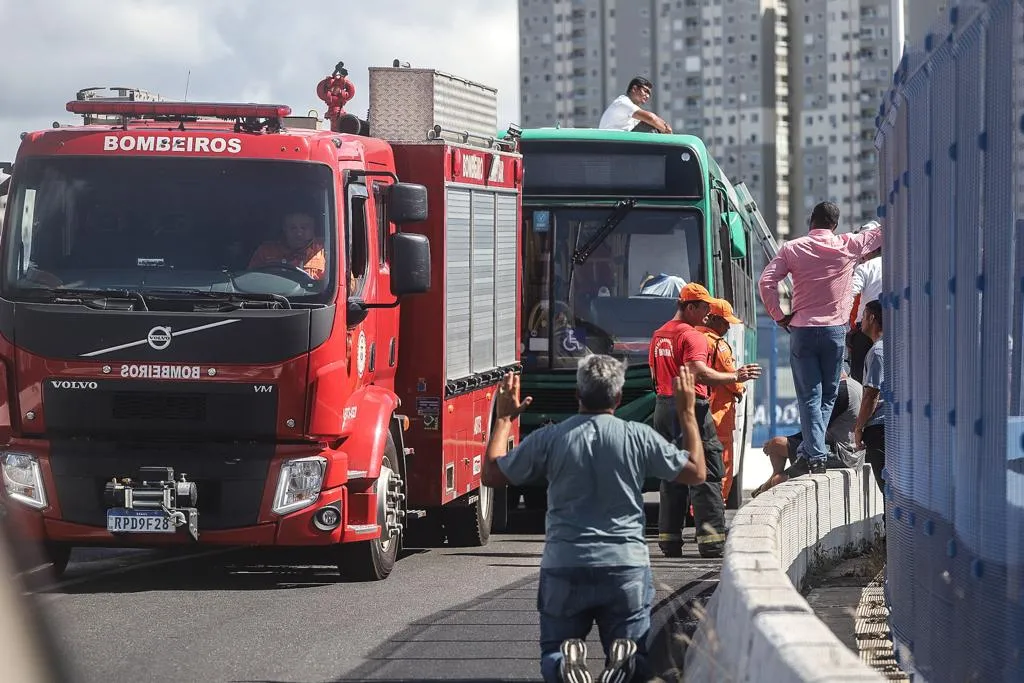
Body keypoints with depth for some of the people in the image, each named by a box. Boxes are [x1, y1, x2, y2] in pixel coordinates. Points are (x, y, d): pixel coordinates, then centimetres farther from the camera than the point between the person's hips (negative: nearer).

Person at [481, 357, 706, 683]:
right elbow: (696, 472, 7)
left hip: (564, 568, 0)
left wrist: (504, 418, 18)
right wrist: (687, 412, 17)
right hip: (627, 567, 0)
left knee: (553, 656, 15)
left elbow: (491, 475, 6)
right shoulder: (639, 437, -5)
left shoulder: (549, 439, -5)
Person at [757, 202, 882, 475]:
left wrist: (779, 316, 1)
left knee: (809, 396, 0)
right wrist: (871, 226, 37)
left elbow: (766, 282, -8)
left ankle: (816, 455, -10)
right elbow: (879, 231, 15)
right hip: (835, 330, 0)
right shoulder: (849, 246, 1)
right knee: (829, 395, 12)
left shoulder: (793, 249, -1)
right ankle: (812, 448, 9)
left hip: (802, 330, 0)